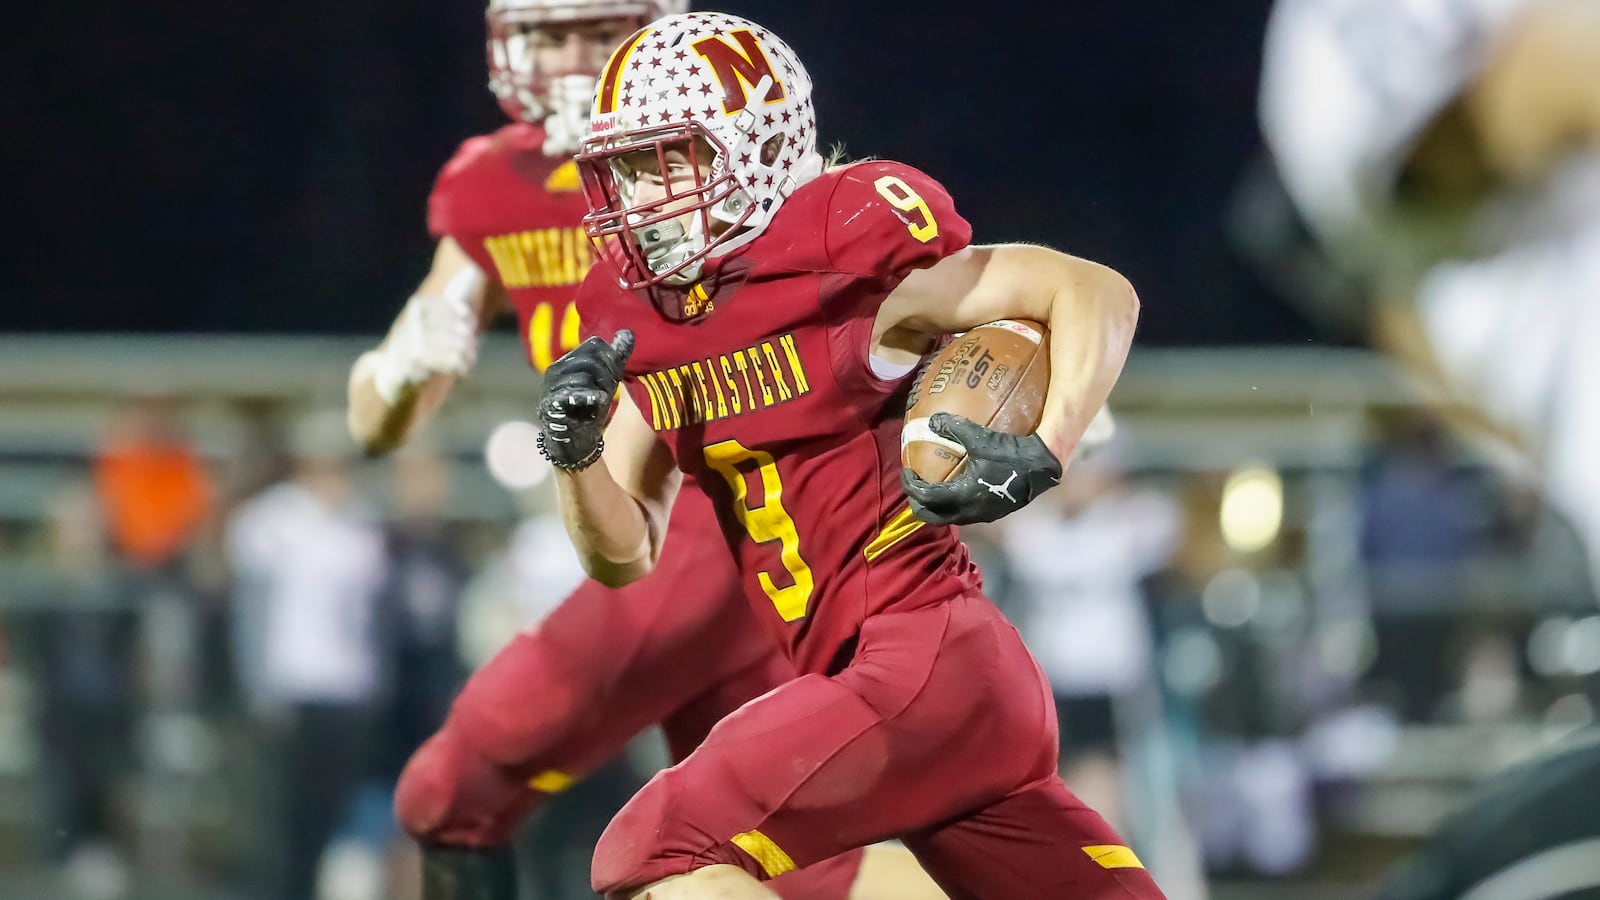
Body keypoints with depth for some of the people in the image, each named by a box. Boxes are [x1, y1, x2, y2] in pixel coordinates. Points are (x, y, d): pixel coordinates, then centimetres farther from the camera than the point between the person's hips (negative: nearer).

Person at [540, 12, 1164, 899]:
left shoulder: (843, 258, -11)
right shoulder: (642, 322, 11)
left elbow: (1099, 293, -6)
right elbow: (624, 556, 13)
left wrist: (1039, 455, -19)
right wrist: (577, 455, -7)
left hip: (928, 658, -8)